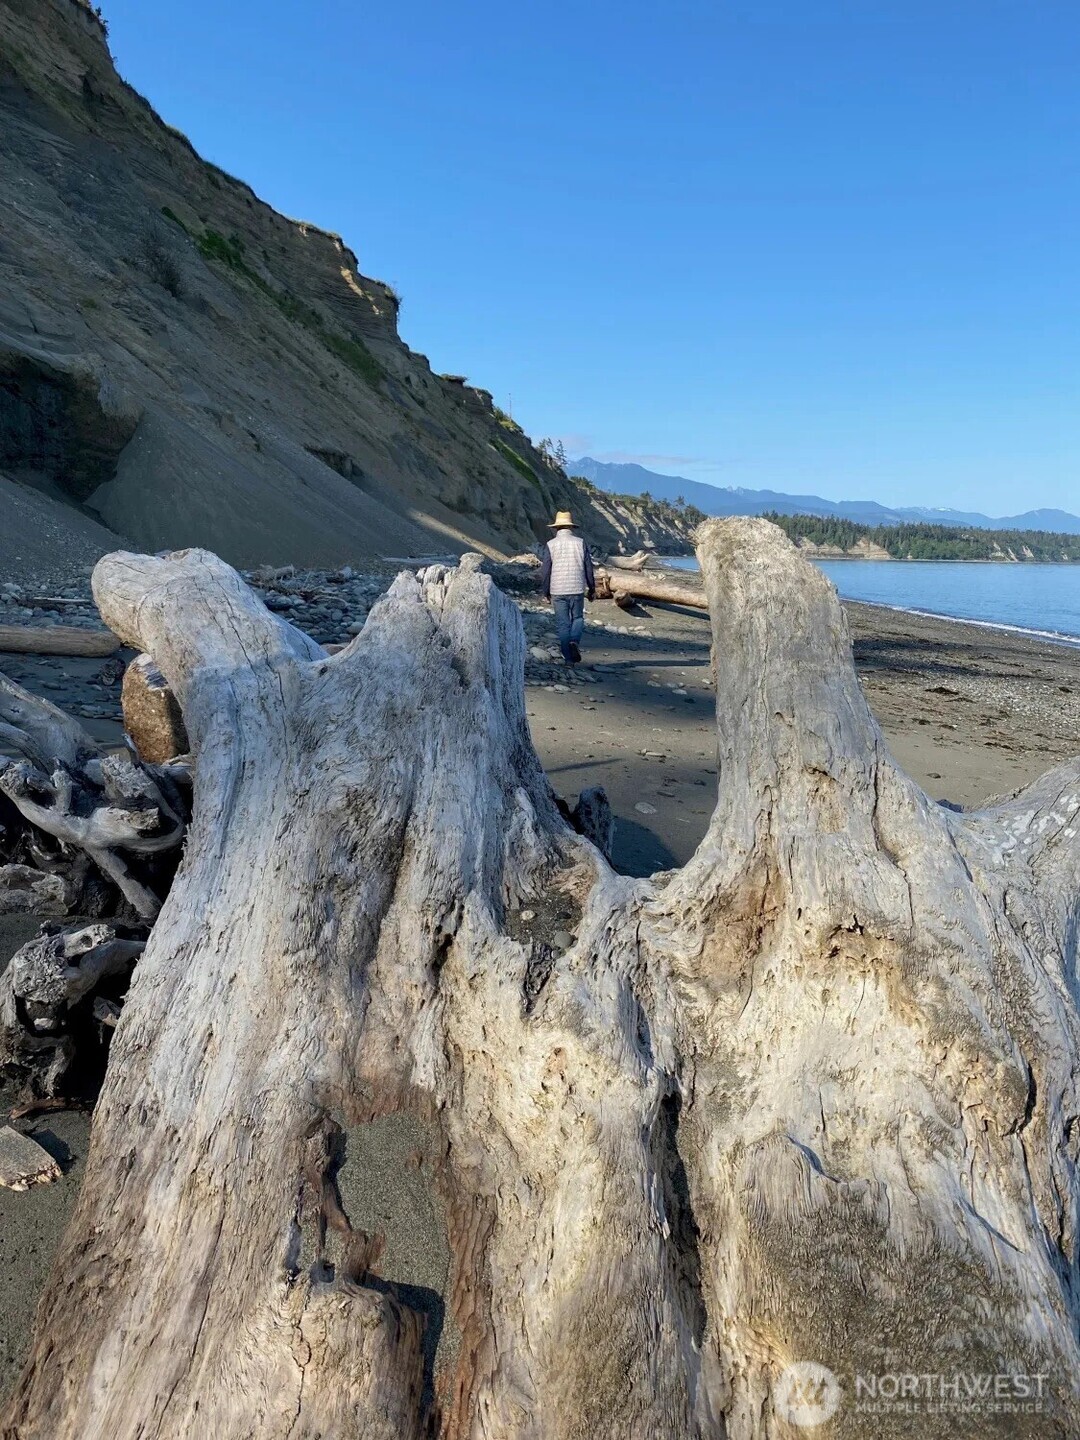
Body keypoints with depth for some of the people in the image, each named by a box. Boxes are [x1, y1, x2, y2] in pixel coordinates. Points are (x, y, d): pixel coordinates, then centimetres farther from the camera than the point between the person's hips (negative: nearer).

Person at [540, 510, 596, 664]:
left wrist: (545, 592, 9)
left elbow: (545, 571, -2)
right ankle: (574, 641, -13)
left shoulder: (551, 545, -3)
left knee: (563, 624, 6)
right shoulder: (580, 543, 1)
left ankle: (569, 658, 6)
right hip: (577, 589, 1)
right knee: (578, 618, 16)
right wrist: (592, 589, 13)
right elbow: (589, 568, 3)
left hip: (558, 591, -1)